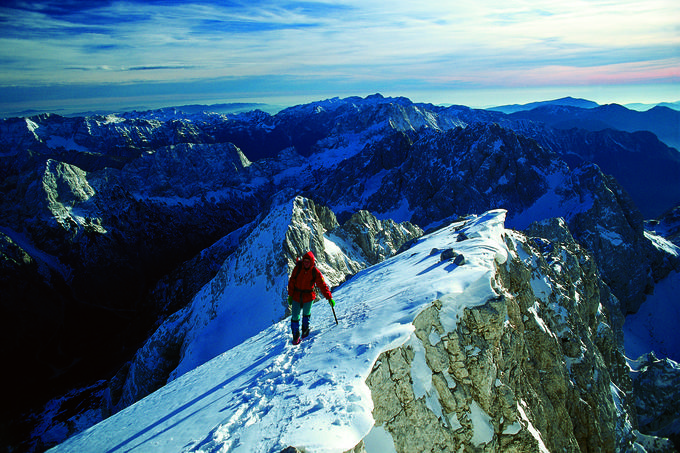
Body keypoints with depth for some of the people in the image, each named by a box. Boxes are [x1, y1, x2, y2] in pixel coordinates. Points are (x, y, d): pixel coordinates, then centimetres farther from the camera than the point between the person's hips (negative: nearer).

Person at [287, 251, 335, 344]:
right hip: (296, 296, 0)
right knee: (295, 317, 1)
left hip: (308, 297, 0)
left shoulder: (315, 272, -13)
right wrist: (290, 295, -4)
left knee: (306, 314, 19)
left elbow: (322, 285, -12)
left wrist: (329, 298, -18)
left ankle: (305, 329, 47)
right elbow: (292, 281, -2)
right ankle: (296, 336, 21)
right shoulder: (298, 268, -10)